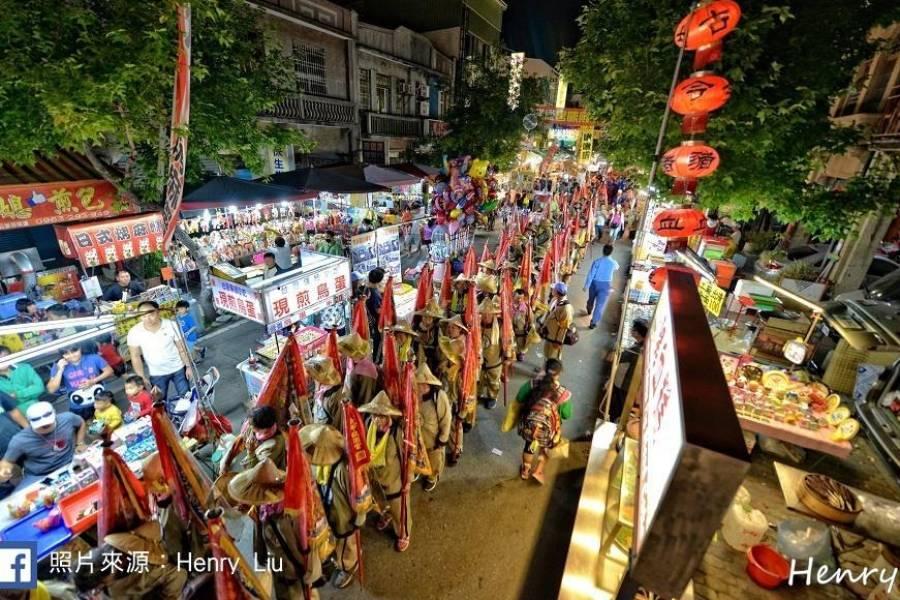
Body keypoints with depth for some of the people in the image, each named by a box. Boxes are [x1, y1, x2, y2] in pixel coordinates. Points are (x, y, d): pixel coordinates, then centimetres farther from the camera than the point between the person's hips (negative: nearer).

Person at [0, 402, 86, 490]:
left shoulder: (67, 418, -13)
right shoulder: (20, 440, -16)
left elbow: (81, 423, 11)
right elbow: (8, 461, 0)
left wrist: (79, 443, 7)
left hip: (70, 467, 0)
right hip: (38, 477, 0)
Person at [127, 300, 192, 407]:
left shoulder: (171, 325, -18)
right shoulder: (134, 332, -15)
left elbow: (181, 347, -9)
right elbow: (135, 356, -6)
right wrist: (142, 377, -7)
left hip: (178, 369, -1)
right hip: (156, 374, 1)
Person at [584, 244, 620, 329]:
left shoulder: (597, 261, -16)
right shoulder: (613, 263, -11)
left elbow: (590, 274, -16)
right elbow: (617, 268, 14)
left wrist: (586, 286, -9)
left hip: (595, 283, 1)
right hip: (606, 285, -1)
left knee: (591, 299, 27)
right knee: (600, 304, 5)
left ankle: (589, 311, 54)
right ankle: (593, 322, 5)